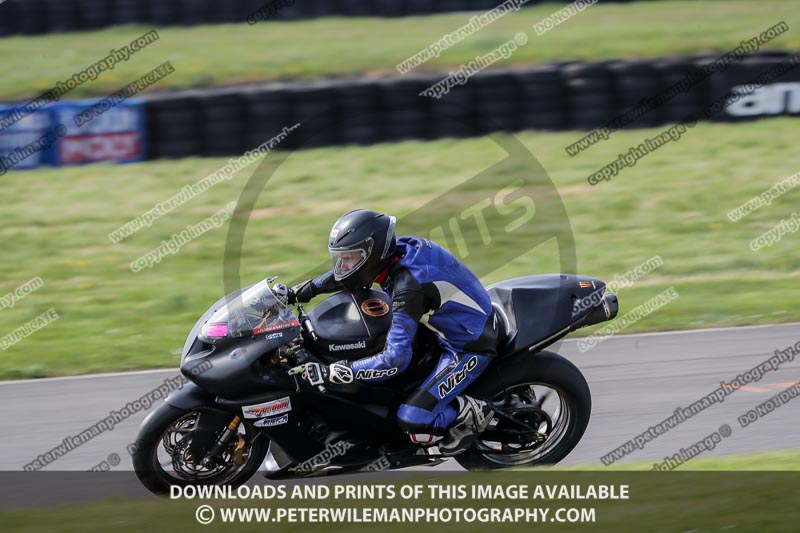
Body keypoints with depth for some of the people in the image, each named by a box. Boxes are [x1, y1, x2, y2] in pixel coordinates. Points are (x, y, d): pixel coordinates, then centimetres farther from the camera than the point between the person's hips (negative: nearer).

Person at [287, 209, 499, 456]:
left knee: (413, 422, -19)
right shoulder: (397, 249, -7)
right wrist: (296, 292, 7)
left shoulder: (409, 284, -33)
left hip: (469, 348, -9)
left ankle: (473, 412, 6)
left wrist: (330, 372, -36)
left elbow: (395, 359, -36)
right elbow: (344, 277, 14)